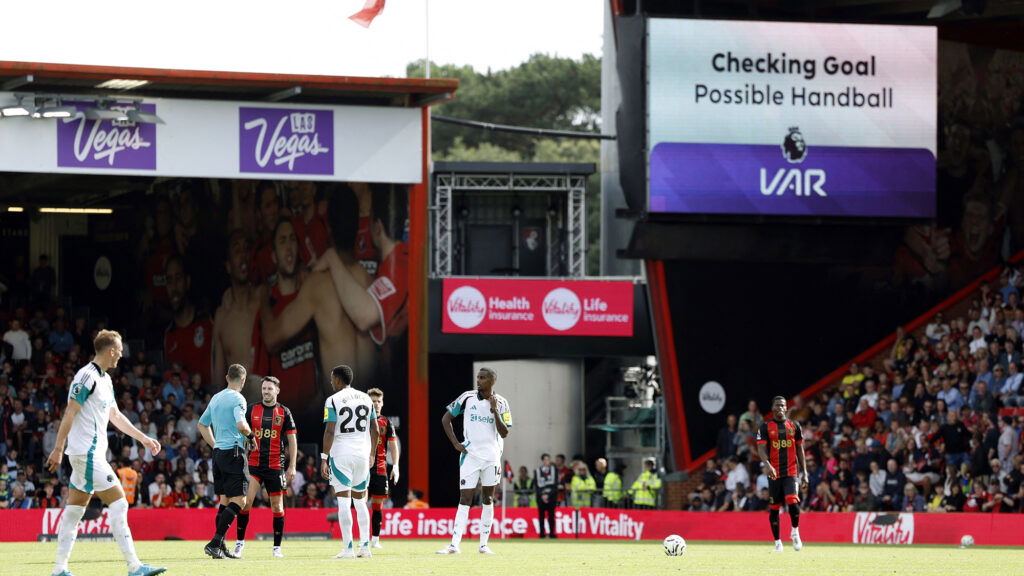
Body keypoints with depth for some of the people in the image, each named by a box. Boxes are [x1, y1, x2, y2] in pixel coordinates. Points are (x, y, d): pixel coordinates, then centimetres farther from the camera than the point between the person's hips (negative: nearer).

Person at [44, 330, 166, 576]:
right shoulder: (87, 377, -15)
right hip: (87, 454, -10)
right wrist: (58, 449, -18)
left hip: (92, 453, 10)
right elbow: (69, 414, -16)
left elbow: (115, 416, 25)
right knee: (118, 503, -11)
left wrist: (143, 438, 25)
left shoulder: (105, 379, 16)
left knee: (75, 509, 9)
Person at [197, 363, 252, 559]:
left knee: (224, 501, 12)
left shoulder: (216, 398, 15)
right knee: (238, 501, -8)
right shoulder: (237, 398, -10)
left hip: (218, 453, 9)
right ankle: (214, 543, -18)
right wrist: (250, 433, -3)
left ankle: (220, 548, 10)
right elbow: (241, 425, -24)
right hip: (233, 452, -9)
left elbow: (202, 424, 26)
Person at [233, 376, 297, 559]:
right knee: (246, 501, -12)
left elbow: (292, 441, 6)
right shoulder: (252, 409, 5)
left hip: (276, 465, 0)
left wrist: (292, 466, 0)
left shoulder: (284, 412, 4)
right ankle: (240, 541, 0)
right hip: (254, 463, 0)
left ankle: (277, 546, 11)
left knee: (277, 506, 2)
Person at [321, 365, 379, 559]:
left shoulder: (333, 400, -6)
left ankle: (348, 548, -9)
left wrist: (324, 459, -9)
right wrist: (371, 454, 23)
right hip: (362, 454, 5)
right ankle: (365, 546, 12)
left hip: (341, 454, -5)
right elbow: (375, 431, 12)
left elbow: (329, 432, -12)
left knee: (343, 502, -4)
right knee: (360, 501, 15)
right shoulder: (365, 399, 10)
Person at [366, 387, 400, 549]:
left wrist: (395, 466, -4)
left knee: (378, 504, 4)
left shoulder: (386, 423, 8)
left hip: (380, 469, 2)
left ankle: (375, 539, 11)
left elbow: (393, 446, 8)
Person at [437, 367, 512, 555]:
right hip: (470, 455, -1)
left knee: (488, 499, 6)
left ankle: (484, 544, 13)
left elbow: (504, 433, -4)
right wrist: (455, 443, -2)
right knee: (465, 500, -8)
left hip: (492, 456, 1)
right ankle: (454, 545, -12)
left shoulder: (501, 403, 2)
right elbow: (446, 418, 7)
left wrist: (494, 411, -15)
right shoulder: (468, 397, 0)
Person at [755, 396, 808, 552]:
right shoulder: (765, 427, 2)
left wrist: (804, 473, 8)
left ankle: (795, 532, 3)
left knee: (793, 501, -20)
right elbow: (761, 449, -7)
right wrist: (767, 464, -26)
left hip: (791, 471, 0)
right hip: (774, 473, 0)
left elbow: (800, 451, 13)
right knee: (774, 508, 3)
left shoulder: (794, 426, 9)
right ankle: (777, 542, 14)